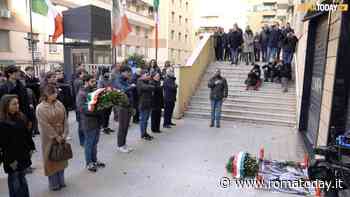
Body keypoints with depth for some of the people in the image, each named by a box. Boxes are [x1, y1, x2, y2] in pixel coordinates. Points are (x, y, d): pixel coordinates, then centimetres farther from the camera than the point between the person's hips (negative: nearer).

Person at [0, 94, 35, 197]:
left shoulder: (21, 117, 2)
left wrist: (30, 148, 9)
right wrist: (10, 160, -15)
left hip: (23, 155, 6)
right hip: (11, 157, -6)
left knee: (22, 178, 18)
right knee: (15, 181, 6)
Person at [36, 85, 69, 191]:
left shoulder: (59, 104, -1)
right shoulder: (40, 108, -15)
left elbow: (65, 120, -2)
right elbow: (45, 125, -17)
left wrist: (64, 135, -9)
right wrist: (56, 137, -16)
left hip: (61, 136, 5)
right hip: (49, 138, -4)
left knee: (61, 158, 15)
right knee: (51, 160, 8)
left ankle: (61, 181, 32)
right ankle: (53, 184, 24)